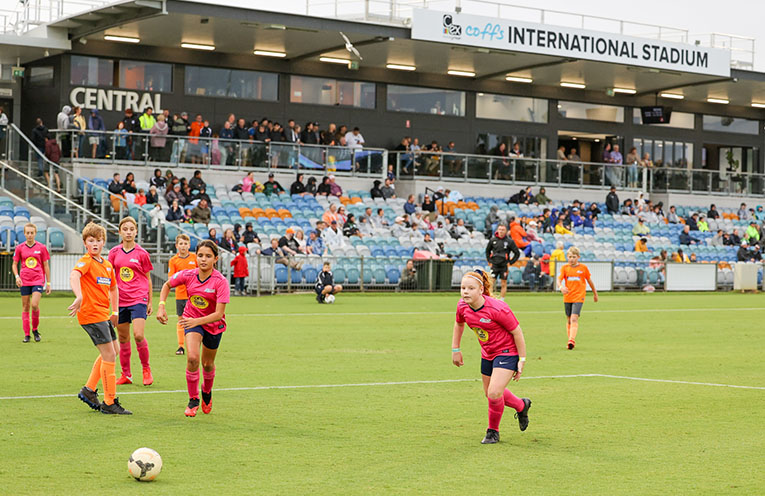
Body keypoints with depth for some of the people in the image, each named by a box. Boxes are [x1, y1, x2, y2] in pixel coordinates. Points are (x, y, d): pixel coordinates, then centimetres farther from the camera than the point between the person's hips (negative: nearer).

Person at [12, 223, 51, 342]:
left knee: (34, 305, -16)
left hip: (38, 280, -2)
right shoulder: (20, 248, 4)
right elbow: (14, 264, 10)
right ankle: (26, 334, 10)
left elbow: (46, 266, 7)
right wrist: (17, 276, -8)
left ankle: (35, 329, 6)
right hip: (24, 281, 2)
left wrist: (48, 283, 6)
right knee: (25, 307, 3)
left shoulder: (41, 247, 2)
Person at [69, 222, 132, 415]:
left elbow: (113, 287, 30)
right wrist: (79, 297, -48)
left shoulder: (107, 265, 14)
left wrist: (115, 311, 22)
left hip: (103, 314, 9)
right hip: (91, 314, -9)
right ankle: (110, 403, -4)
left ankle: (88, 390, 27)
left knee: (112, 352, 18)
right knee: (109, 355, -9)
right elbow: (73, 276, -32)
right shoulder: (85, 261, -11)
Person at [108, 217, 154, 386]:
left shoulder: (142, 253, -1)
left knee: (138, 335, -17)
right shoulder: (114, 252, 6)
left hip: (138, 299, -3)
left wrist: (150, 302, 8)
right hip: (120, 300, 3)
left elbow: (148, 279, 7)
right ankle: (126, 374, 18)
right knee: (123, 338, 8)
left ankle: (146, 369, 3)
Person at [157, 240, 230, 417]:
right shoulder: (188, 275, -16)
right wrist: (161, 306, -9)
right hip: (192, 319, 1)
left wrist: (197, 321, -41)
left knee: (207, 364, 13)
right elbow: (167, 285, 5)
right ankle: (193, 400, -6)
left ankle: (207, 391, 47)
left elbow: (219, 314, -29)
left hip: (213, 324, -1)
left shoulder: (220, 281, -26)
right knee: (192, 357, -22)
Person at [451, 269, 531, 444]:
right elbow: (458, 324, 13)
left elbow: (517, 332, -20)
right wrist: (455, 349, 13)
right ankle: (522, 406, 47)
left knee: (494, 393, -19)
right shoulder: (463, 306, -11)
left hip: (507, 352, -7)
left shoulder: (497, 309, -30)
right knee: (489, 393, 18)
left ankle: (493, 430, 8)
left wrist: (522, 361, -17)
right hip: (487, 354, 7)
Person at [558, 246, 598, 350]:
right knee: (569, 319, 11)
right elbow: (559, 279, -10)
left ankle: (572, 340, -28)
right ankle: (570, 341, 23)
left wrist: (595, 293, 22)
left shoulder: (583, 268, 1)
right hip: (567, 298, 3)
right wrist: (561, 287, -33)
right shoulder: (564, 268, 2)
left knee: (574, 318, -18)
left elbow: (589, 280, 13)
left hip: (579, 297, -3)